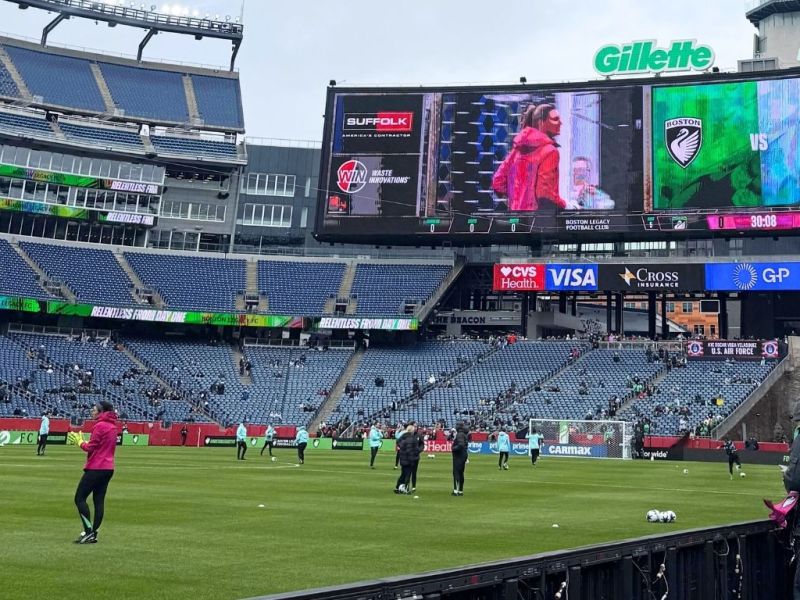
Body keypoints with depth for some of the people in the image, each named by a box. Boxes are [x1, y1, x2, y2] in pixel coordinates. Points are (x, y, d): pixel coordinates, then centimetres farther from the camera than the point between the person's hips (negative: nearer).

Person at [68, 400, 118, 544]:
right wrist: (82, 441, 11)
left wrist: (79, 442, 3)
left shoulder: (100, 426, -14)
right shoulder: (112, 426, 14)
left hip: (96, 468, -9)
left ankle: (88, 532, -8)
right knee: (99, 500, 8)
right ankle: (93, 534, 9)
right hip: (108, 468, 9)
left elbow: (90, 447, -14)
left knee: (80, 498, -2)